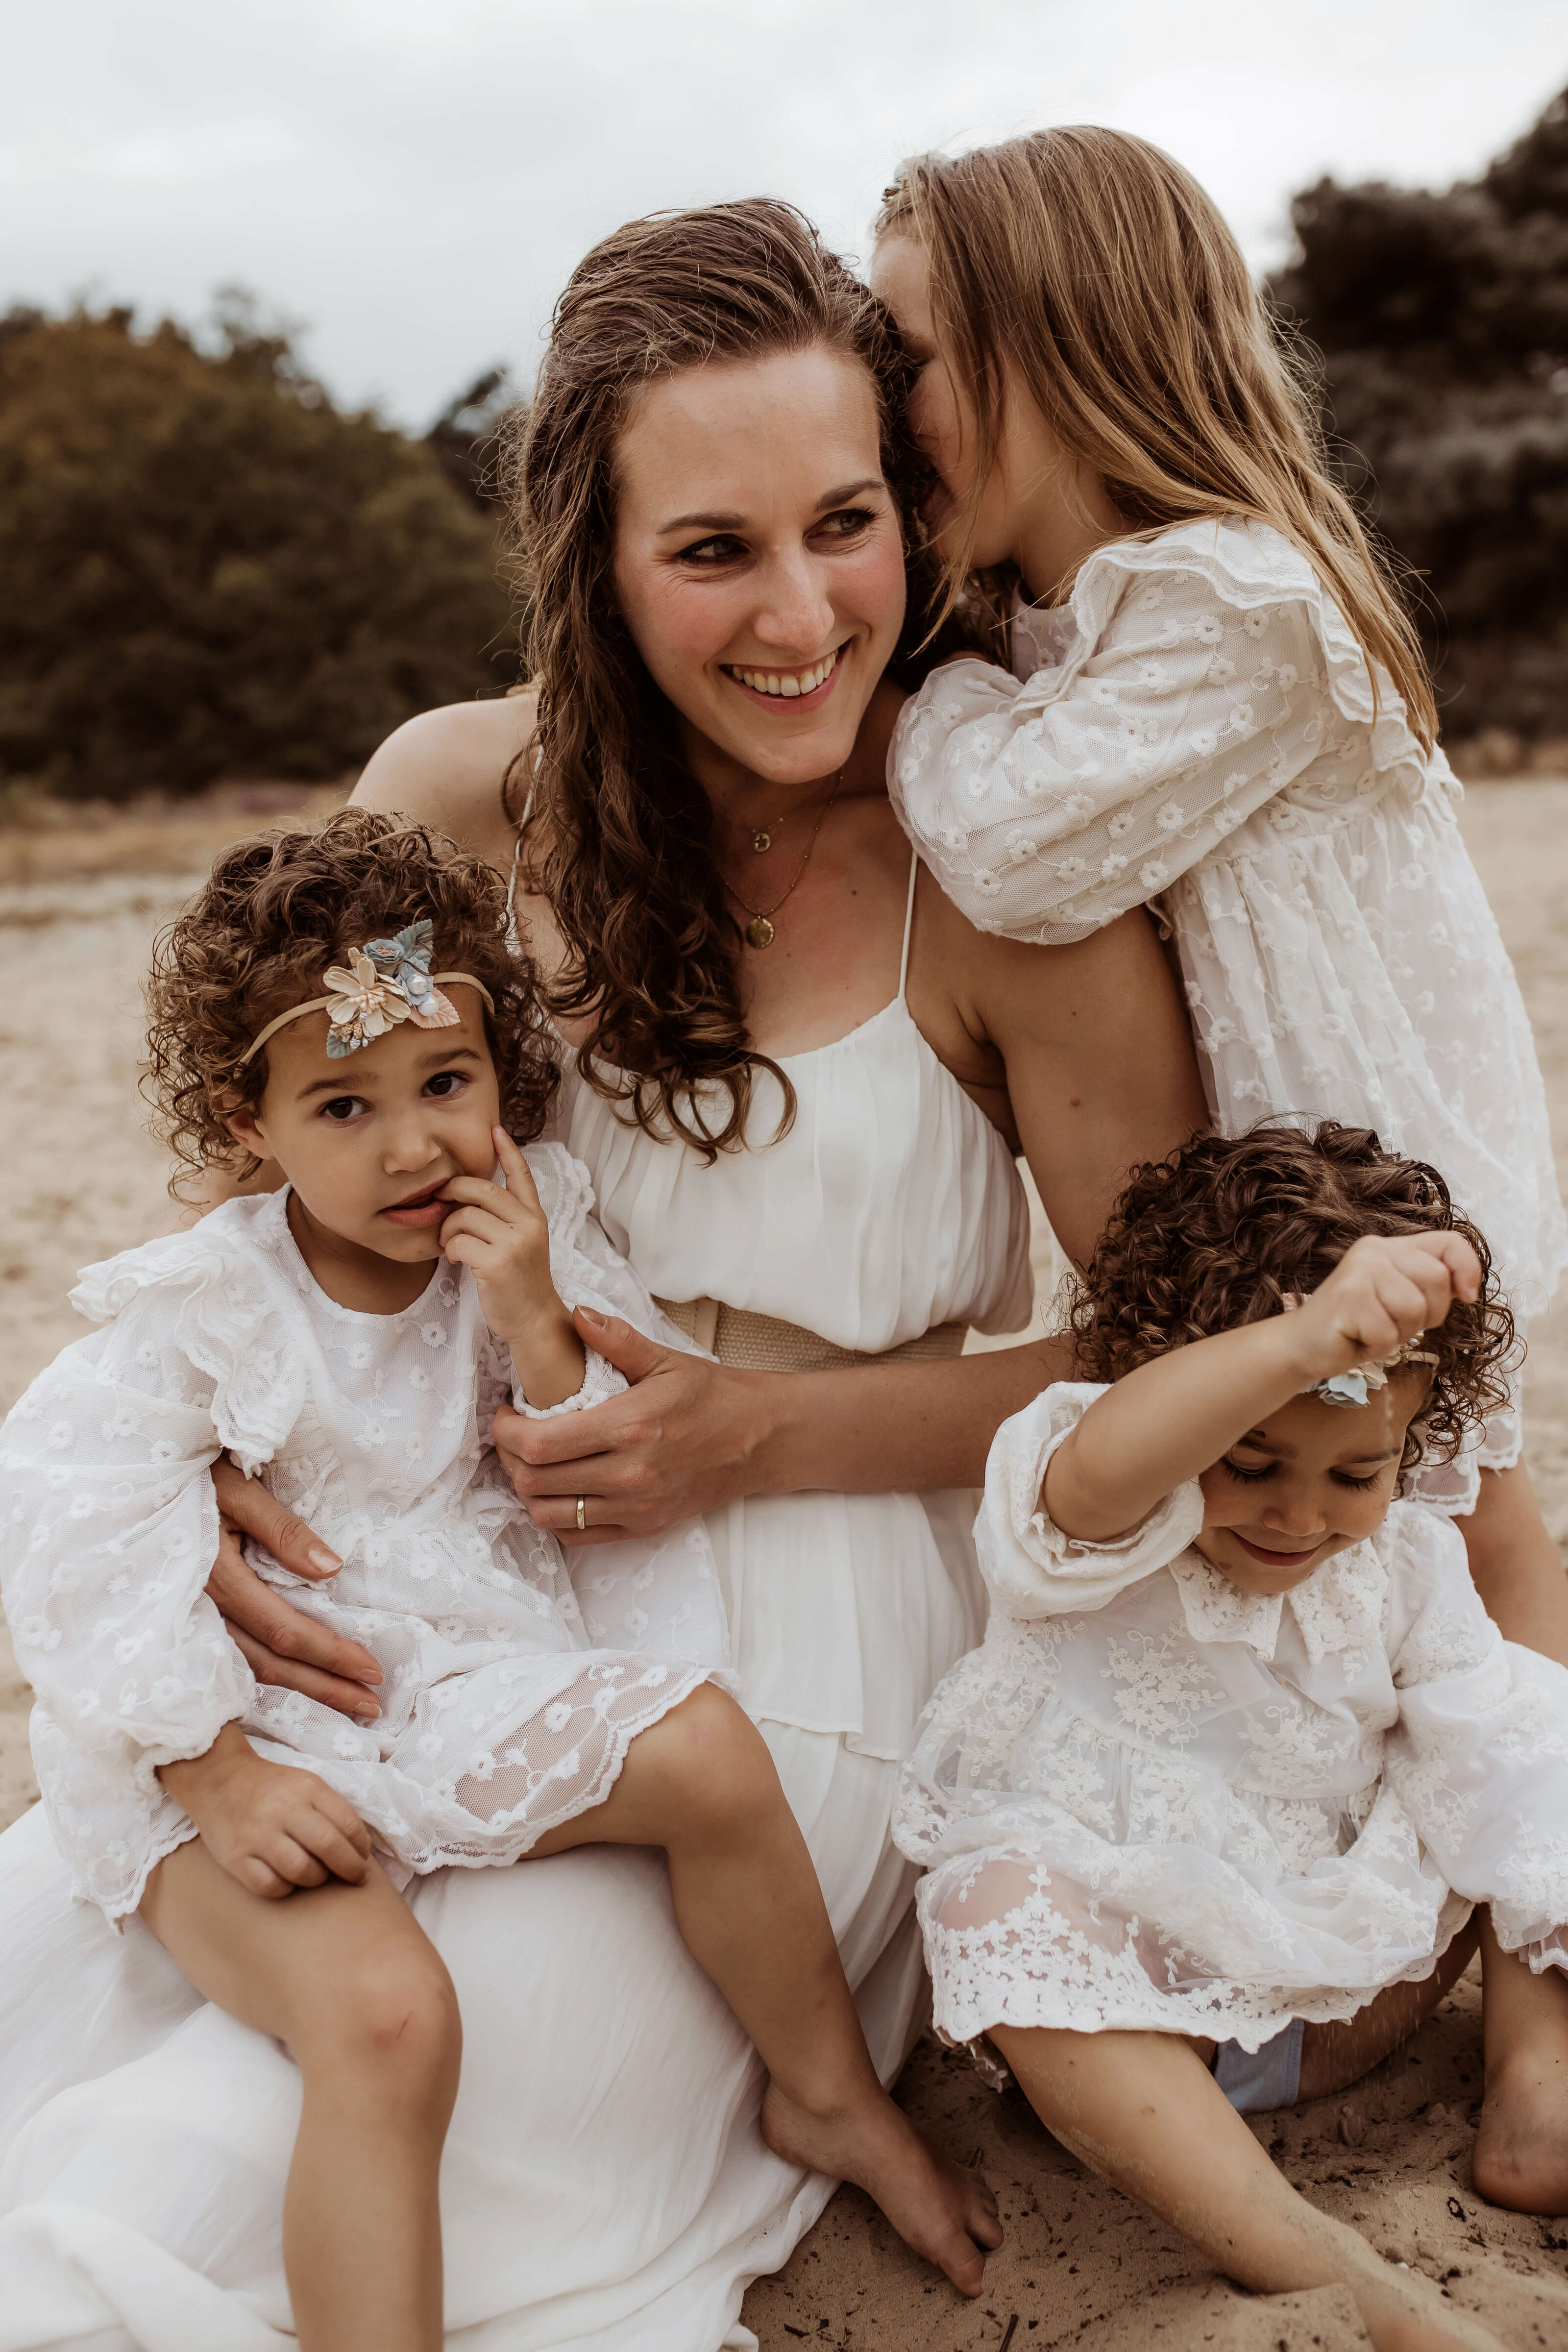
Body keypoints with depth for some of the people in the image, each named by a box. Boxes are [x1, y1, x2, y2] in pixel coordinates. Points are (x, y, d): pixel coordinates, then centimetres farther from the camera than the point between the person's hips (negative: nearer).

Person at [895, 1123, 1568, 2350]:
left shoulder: (1408, 1569, -4)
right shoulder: (1106, 1534, -22)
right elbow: (1098, 1472, -48)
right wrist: (1306, 1340, -66)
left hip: (1338, 1986, 4)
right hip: (1114, 1969, -4)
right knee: (1004, 1907, -36)